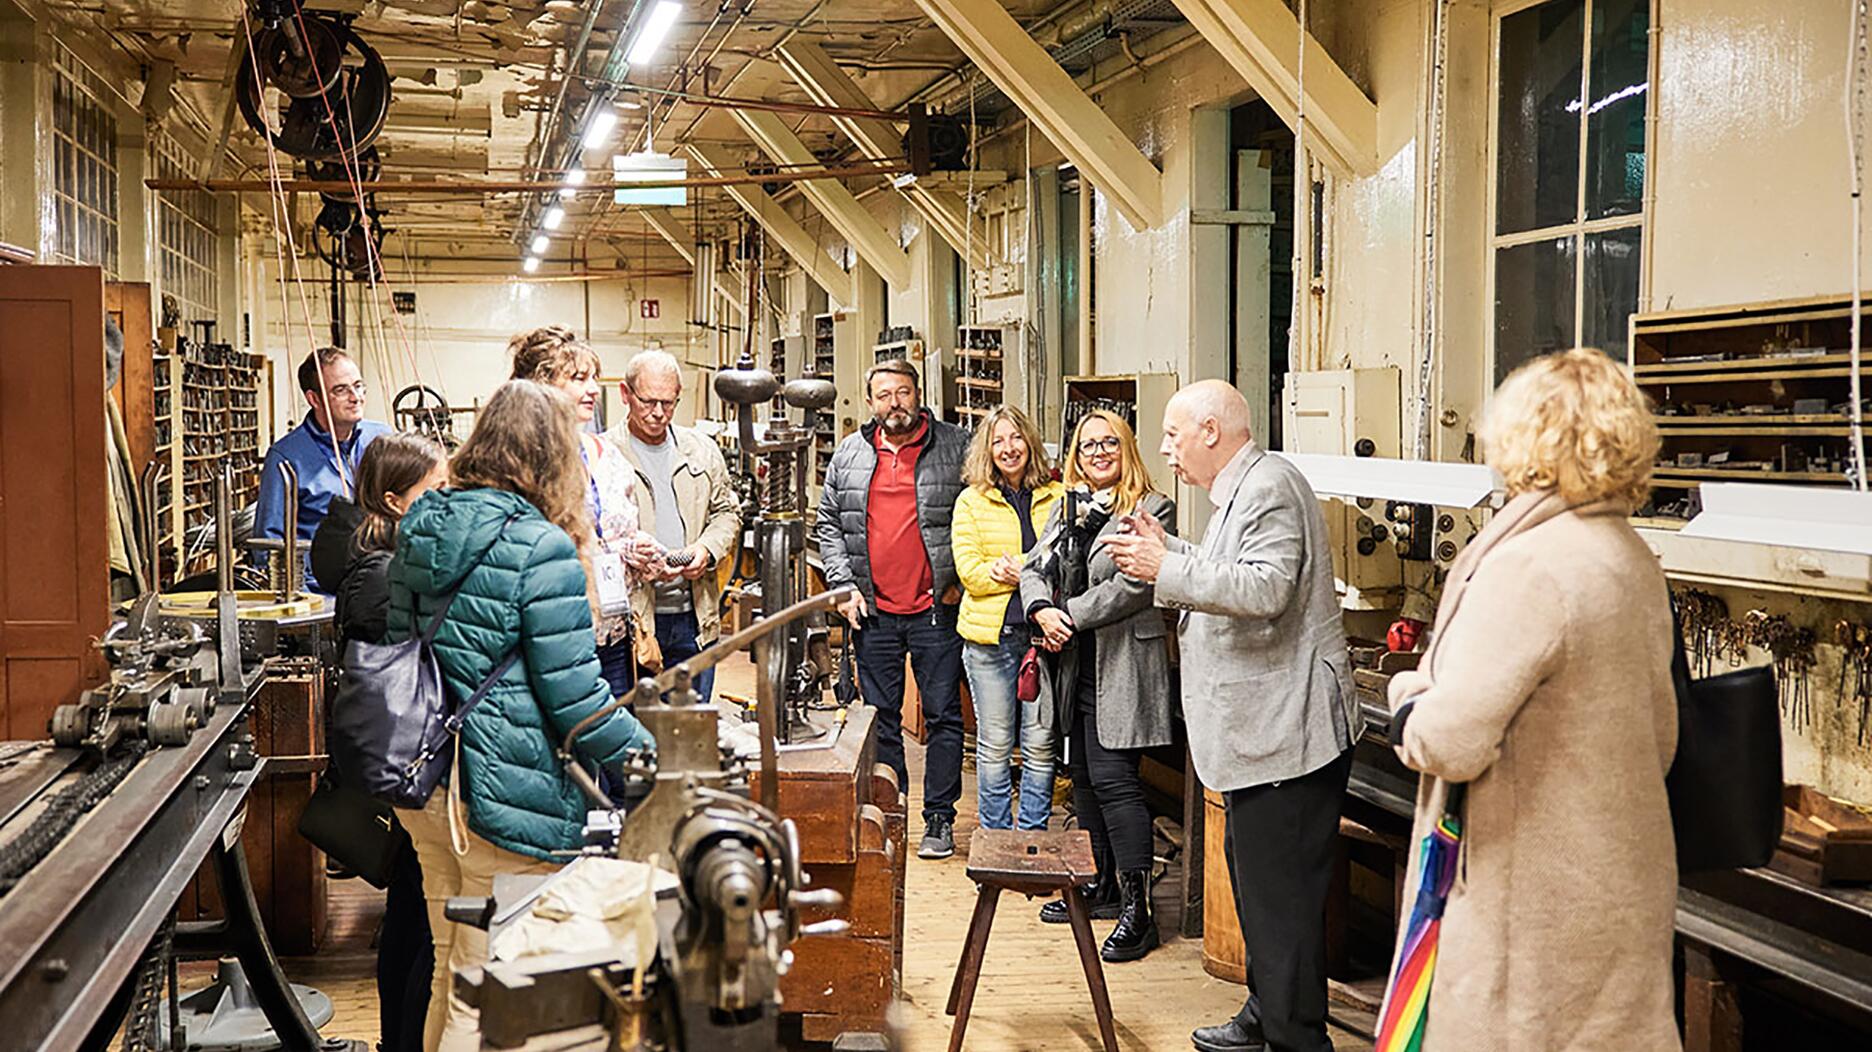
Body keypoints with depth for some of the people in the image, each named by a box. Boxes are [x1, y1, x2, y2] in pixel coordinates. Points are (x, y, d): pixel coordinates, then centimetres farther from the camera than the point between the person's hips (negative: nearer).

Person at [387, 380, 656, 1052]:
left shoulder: (419, 529, 6)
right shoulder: (541, 548, -17)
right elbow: (574, 694, -17)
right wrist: (647, 756, -3)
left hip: (425, 787, 8)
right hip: (506, 798, -8)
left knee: (448, 971, 23)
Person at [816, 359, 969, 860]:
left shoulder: (956, 447, -1)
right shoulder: (849, 454, 8)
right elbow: (829, 523, 13)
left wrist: (962, 577, -4)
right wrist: (843, 585, 2)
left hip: (936, 610, -3)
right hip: (873, 611, 3)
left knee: (943, 717, 2)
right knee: (880, 719, 9)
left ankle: (939, 819, 12)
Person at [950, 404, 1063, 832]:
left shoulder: (1057, 497, 9)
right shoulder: (971, 501, 6)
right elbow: (969, 570, -4)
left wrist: (1019, 571, -15)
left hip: (1043, 633, 1)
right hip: (990, 634, -1)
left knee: (1040, 744, 3)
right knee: (994, 744, 5)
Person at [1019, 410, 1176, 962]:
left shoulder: (1152, 510, -7)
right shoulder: (1067, 508, 16)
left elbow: (1132, 586, -16)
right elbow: (1035, 566, 12)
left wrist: (1071, 616, -15)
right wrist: (1042, 610, -8)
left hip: (1122, 666, -8)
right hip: (1075, 666, 8)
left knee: (1113, 778, -12)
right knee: (1084, 777, 14)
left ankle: (1137, 909, -7)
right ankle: (1104, 885, 27)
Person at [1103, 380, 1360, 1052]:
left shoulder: (1271, 487, -16)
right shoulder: (1240, 490, 18)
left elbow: (1265, 588, -29)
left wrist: (1168, 569, -24)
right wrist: (1166, 552, 19)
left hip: (1286, 729, -11)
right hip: (1261, 727, 11)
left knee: (1282, 894, -5)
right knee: (1253, 876, 20)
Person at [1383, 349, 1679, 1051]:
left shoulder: (1526, 566, -22)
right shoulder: (1635, 561, 7)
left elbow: (1452, 743, -25)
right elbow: (1659, 735, 16)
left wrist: (1409, 702, -5)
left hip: (1534, 899, -9)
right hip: (1627, 882, 9)